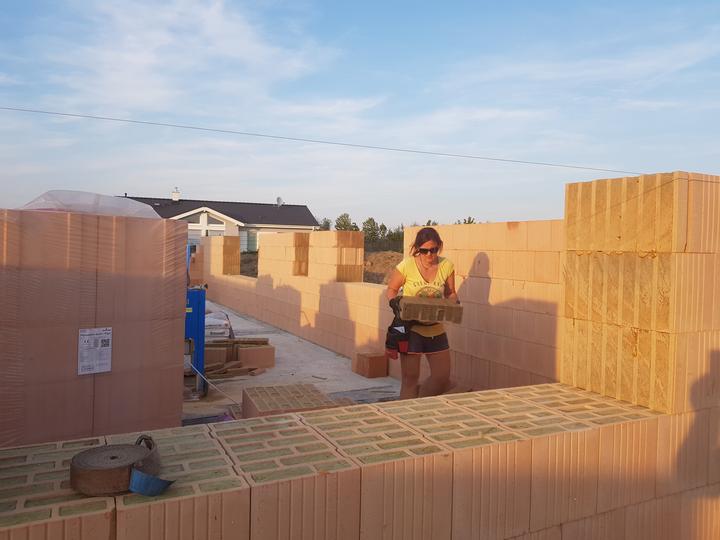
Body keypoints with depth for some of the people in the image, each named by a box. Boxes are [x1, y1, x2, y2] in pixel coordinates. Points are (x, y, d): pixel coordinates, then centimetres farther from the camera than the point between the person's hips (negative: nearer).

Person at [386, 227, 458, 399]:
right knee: (410, 378, 3)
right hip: (411, 328, -4)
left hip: (436, 328, 4)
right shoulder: (407, 265, -12)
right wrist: (394, 302, -20)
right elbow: (391, 289, 1)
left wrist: (453, 303, -12)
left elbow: (450, 293, 9)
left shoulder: (446, 266, -3)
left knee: (442, 378, 9)